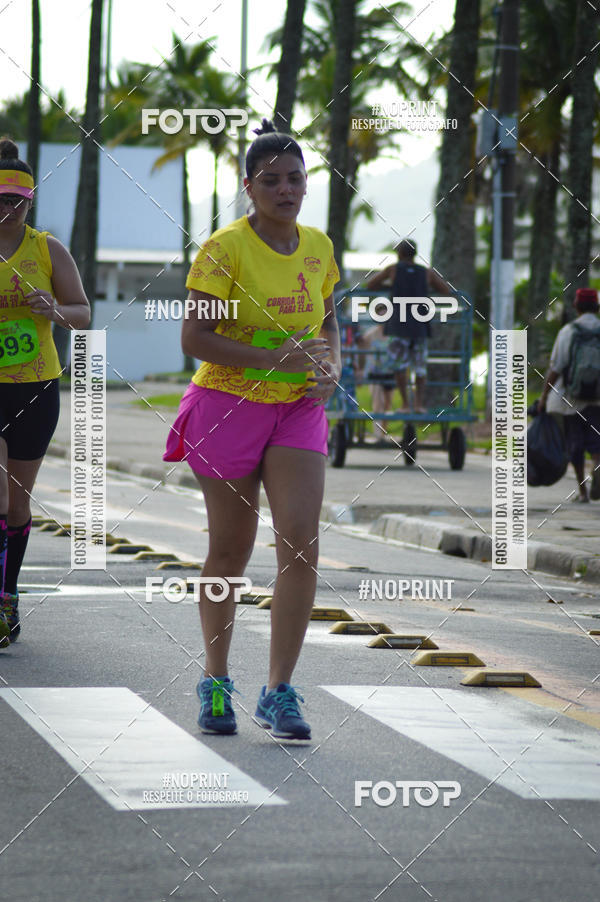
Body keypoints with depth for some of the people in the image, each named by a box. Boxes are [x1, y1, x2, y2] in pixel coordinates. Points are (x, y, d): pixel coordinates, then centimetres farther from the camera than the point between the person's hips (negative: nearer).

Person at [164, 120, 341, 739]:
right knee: (230, 552, 6)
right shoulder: (225, 248, -11)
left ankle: (279, 694, -6)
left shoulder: (318, 247, 6)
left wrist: (330, 369, 0)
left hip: (299, 411, 4)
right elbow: (194, 338, -16)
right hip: (228, 405, -4)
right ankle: (216, 684, 25)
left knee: (301, 547, -11)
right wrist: (273, 359, -23)